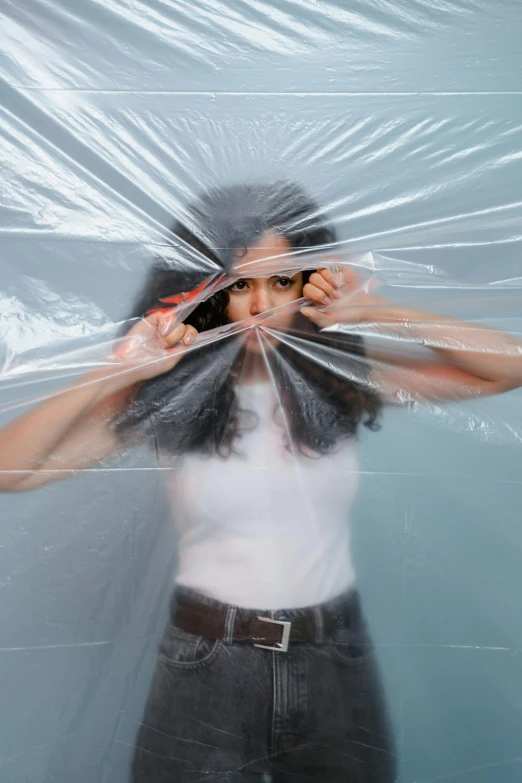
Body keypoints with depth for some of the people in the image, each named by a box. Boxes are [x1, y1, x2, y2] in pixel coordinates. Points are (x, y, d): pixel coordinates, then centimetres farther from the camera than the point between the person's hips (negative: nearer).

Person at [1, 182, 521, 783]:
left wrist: (376, 314, -15)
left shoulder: (344, 379, -4)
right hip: (206, 671, -1)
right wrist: (120, 370, -22)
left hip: (337, 668, 2)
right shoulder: (166, 396, -8)